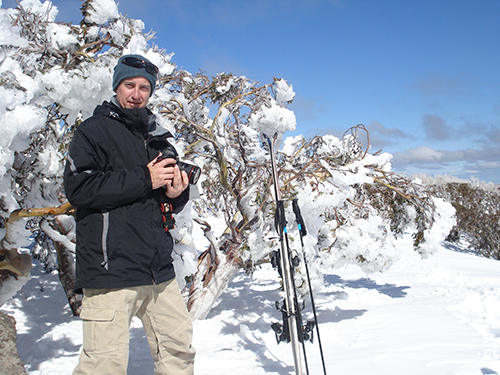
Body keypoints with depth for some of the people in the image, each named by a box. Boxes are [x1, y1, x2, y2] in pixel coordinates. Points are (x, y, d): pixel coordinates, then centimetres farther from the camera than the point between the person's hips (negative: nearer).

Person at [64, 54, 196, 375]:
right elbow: (77, 188, -12)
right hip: (110, 265, -6)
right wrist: (144, 179, -14)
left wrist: (176, 194, 0)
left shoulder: (158, 138, 20)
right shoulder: (94, 130, 2)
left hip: (159, 269, 7)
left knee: (179, 344, 11)